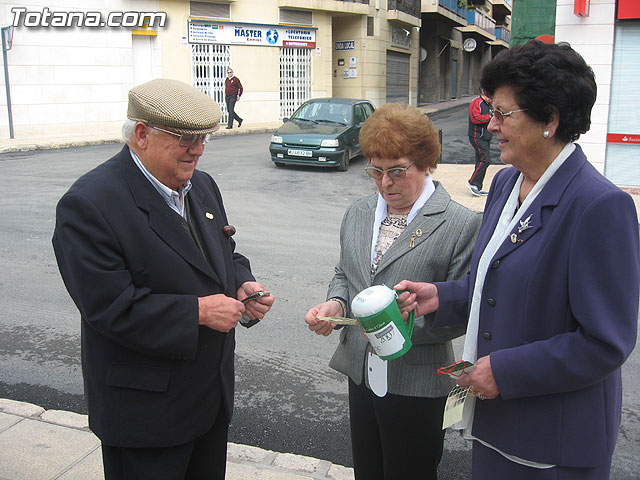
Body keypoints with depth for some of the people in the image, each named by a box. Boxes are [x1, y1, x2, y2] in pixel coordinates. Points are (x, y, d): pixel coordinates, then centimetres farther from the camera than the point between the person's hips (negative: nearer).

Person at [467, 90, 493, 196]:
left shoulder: (489, 104, 19)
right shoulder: (476, 103, -10)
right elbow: (475, 118, -22)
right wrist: (489, 117, -14)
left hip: (486, 137, 10)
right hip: (477, 137, -10)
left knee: (481, 161, 9)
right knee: (485, 159, -17)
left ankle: (477, 188, 14)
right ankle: (472, 183, -9)